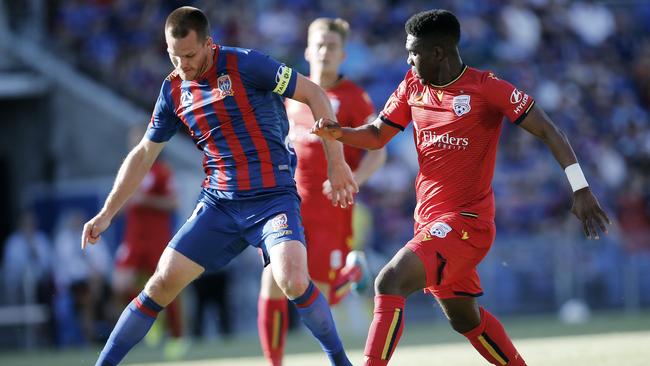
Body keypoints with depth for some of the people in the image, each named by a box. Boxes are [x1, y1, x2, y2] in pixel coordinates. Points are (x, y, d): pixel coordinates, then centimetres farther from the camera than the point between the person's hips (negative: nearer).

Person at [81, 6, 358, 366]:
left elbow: (313, 94, -5)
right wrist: (106, 214, 15)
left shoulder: (244, 64, -11)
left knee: (293, 282, -27)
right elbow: (143, 154, 17)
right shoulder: (174, 90, 6)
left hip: (273, 197, -5)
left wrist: (337, 163, -7)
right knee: (163, 281, -2)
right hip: (218, 204, 5)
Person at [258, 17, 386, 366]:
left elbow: (377, 153, -8)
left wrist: (351, 182, -25)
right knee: (272, 289, -9)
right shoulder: (294, 94, 9)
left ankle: (351, 272, 33)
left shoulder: (355, 99, -6)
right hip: (288, 205, 4)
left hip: (330, 211, -4)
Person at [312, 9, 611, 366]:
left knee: (390, 282, -24)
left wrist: (580, 188, -17)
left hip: (466, 222, -8)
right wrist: (338, 133, -6)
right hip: (430, 222, 8)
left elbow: (547, 130, -11)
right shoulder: (412, 86, 7)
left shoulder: (486, 88, -12)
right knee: (465, 319, 19)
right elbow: (377, 135, 15)